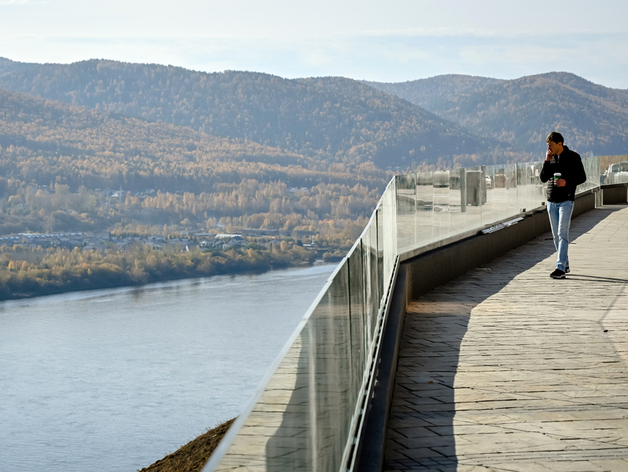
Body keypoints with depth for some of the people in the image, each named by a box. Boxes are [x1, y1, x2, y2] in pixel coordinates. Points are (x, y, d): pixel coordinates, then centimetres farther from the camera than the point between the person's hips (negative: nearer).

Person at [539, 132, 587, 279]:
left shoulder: (573, 157, -3)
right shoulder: (551, 158, 10)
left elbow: (582, 177, -2)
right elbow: (543, 178, 7)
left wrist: (567, 182, -19)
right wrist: (547, 162, -6)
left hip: (566, 200, -5)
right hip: (551, 201, 6)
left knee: (562, 234, -13)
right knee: (556, 235, 8)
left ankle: (560, 267, -19)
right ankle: (565, 264, 20)